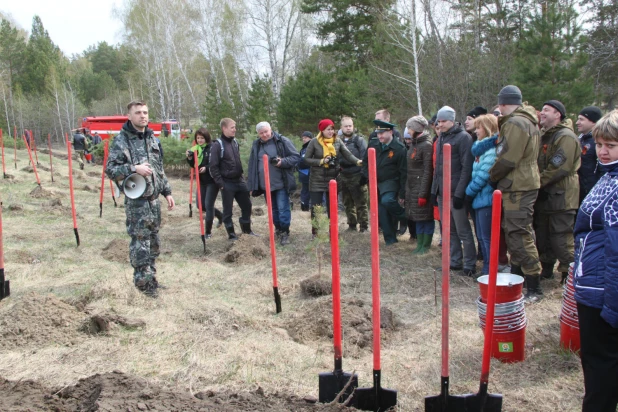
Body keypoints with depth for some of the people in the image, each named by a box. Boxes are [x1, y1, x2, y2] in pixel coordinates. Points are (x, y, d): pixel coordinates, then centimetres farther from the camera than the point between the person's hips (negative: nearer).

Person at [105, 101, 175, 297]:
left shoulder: (151, 138, 13)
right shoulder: (121, 140, -9)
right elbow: (110, 169, -12)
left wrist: (167, 192, 16)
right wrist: (134, 168, -25)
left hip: (154, 199, 7)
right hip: (137, 201, -7)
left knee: (153, 242, 14)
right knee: (140, 244, -3)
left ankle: (151, 279, 28)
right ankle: (143, 284, 8)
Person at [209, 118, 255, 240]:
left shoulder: (235, 142, 9)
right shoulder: (217, 145, -12)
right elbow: (213, 167, -13)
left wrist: (241, 175, 15)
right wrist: (220, 183, -15)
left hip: (239, 180, 6)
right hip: (227, 183, -6)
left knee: (247, 205, 12)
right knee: (228, 209, 5)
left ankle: (246, 229, 29)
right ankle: (231, 233, 18)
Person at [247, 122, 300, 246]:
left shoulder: (282, 141, -6)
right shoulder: (256, 145, 8)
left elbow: (296, 157, -5)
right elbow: (252, 165, 11)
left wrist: (282, 162, -22)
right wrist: (252, 185, 9)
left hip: (281, 183, -4)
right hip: (265, 184, 5)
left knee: (283, 209, -4)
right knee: (273, 209, 15)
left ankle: (285, 232, 8)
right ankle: (278, 229, 31)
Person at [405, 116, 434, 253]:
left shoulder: (426, 145, -12)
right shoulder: (413, 144, 12)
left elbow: (428, 171, -16)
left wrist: (423, 193, -18)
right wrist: (407, 188, 12)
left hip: (422, 187, -8)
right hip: (412, 187, 8)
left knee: (426, 216, 1)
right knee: (417, 216, 11)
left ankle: (426, 245, 11)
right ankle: (419, 244, 19)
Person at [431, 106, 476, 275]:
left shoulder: (463, 137, -8)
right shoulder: (441, 139, 16)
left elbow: (467, 167, -15)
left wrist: (459, 193, -19)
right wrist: (434, 190, 12)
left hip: (456, 193, -8)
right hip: (442, 192, 8)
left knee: (463, 230, -2)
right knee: (449, 230, 12)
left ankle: (469, 265, 5)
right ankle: (454, 261, 21)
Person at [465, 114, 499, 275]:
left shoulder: (492, 148, -13)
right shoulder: (482, 147, 15)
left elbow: (484, 174, -18)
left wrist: (470, 191, -10)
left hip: (486, 197, -9)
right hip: (479, 197, 9)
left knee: (487, 237, -3)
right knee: (481, 236, 14)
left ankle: (489, 270, 5)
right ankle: (486, 267, 24)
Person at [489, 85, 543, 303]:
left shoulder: (515, 123, -16)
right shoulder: (527, 121, 17)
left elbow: (507, 159, -21)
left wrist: (492, 175, -6)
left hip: (517, 188, -11)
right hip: (522, 185, 11)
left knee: (520, 237, -9)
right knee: (514, 235, 18)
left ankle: (533, 288, -5)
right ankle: (516, 278, 29)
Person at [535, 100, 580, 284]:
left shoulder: (566, 137, -13)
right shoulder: (543, 135, 18)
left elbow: (559, 168, -22)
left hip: (561, 196, -9)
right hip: (544, 195, 10)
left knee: (561, 238, -6)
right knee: (542, 235, 16)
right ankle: (546, 270, 28)